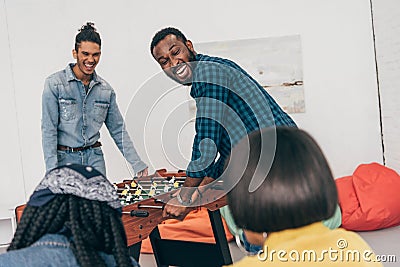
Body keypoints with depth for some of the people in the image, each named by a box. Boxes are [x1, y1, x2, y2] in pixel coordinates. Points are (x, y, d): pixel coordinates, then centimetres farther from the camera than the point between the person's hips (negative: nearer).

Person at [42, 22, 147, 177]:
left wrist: (137, 164, 6)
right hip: (65, 158, -3)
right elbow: (49, 130, -8)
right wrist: (52, 169, -15)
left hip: (94, 158, 3)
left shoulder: (106, 90, 6)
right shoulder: (55, 84, -6)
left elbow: (118, 130, 11)